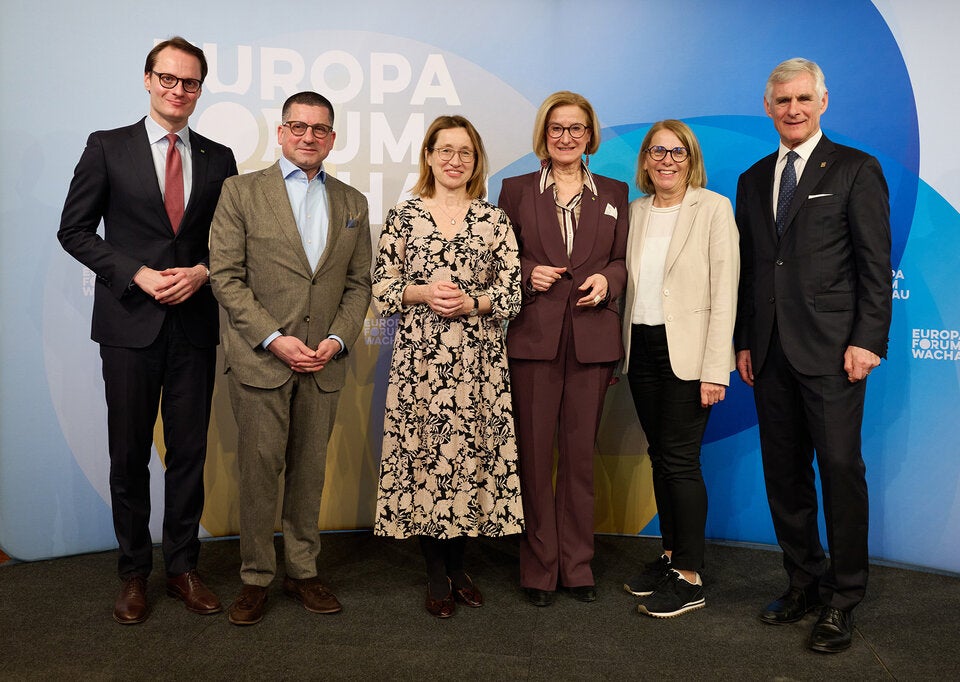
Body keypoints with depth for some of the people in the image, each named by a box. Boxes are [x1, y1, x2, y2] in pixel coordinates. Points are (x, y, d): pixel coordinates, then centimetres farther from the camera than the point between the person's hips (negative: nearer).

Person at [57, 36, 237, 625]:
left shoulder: (218, 159, 9)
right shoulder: (107, 147, 3)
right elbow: (75, 229, 1)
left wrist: (202, 272, -9)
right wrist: (137, 275, -11)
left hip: (195, 324, 2)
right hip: (131, 323, -1)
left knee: (190, 450, 8)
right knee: (129, 454, 7)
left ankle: (184, 567, 22)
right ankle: (134, 573, 22)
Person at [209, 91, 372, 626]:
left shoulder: (353, 204, 12)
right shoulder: (242, 192, 1)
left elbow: (359, 283, 11)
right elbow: (226, 276, -5)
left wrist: (338, 339, -5)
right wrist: (274, 339, -13)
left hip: (324, 362, 3)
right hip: (259, 359, -3)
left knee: (310, 470, 10)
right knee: (260, 470, 2)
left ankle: (303, 570, 23)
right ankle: (256, 577, 16)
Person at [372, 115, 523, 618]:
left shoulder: (495, 221, 8)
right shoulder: (402, 217, 6)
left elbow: (511, 293, 4)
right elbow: (381, 288, 4)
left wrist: (472, 303, -12)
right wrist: (422, 294, -12)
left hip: (478, 359, 1)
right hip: (418, 359, -1)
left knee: (473, 454, 3)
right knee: (422, 455, 1)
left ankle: (456, 564, 23)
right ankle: (436, 575, 17)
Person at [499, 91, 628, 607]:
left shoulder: (613, 193, 13)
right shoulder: (517, 190, 8)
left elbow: (624, 259, 15)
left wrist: (606, 279, -6)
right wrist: (528, 272, -10)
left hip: (591, 337, 2)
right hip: (534, 336, -1)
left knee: (581, 451, 7)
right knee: (534, 451, 1)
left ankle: (577, 564, 20)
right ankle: (539, 567, 14)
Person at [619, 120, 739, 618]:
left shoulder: (713, 208, -6)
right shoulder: (636, 211, 11)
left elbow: (725, 292, -11)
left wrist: (715, 370, -16)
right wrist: (622, 350, 8)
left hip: (686, 351, -5)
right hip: (642, 349, 6)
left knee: (680, 460, -3)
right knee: (659, 457, 12)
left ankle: (689, 577, 8)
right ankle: (671, 554, 26)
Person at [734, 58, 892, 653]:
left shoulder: (856, 169, 1)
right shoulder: (754, 180, 16)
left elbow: (876, 264, -4)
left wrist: (868, 340, -11)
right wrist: (744, 341, 11)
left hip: (832, 351, -5)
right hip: (771, 352, 5)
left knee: (841, 470, -2)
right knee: (784, 472, 10)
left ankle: (843, 600, 11)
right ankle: (805, 582, 25)